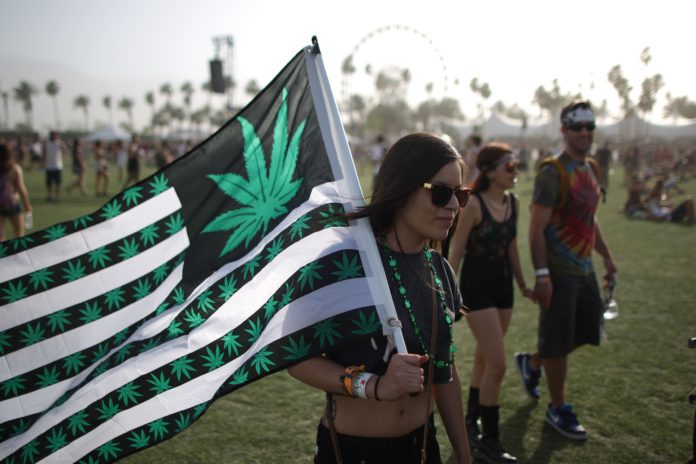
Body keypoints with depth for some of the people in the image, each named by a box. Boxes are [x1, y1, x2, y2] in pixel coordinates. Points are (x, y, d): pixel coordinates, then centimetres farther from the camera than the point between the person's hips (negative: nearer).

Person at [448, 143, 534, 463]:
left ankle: (471, 421, 35)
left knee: (484, 359, 16)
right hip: (476, 287, -7)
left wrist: (522, 285, 21)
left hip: (502, 285, 7)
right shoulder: (473, 205, -17)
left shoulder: (513, 203, 3)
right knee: (497, 365, -8)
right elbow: (456, 252, -12)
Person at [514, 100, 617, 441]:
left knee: (586, 333, 16)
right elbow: (536, 229, -18)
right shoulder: (553, 173, -14)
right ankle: (558, 409, 19)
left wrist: (606, 256, 22)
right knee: (558, 342, 2)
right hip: (559, 272, -8)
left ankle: (531, 362, 36)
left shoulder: (589, 170, 12)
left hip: (584, 269, 8)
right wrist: (541, 275, -23)